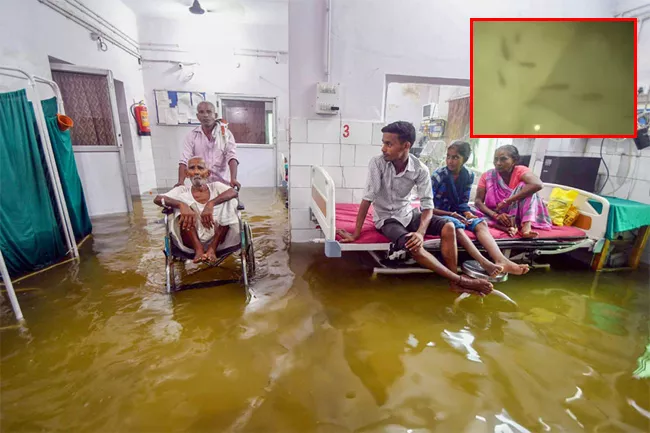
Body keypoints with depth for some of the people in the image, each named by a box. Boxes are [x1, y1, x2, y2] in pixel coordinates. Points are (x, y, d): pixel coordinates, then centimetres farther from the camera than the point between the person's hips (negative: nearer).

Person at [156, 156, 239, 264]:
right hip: (191, 242, 0)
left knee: (230, 202, -16)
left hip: (216, 239, 0)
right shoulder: (182, 190, 7)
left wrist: (211, 203, -31)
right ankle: (198, 249, -25)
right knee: (182, 202, -15)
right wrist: (182, 205, -30)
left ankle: (212, 249, -21)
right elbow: (157, 199, -11)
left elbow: (234, 192, -15)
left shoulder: (216, 186, 6)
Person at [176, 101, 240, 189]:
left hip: (221, 183, -1)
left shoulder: (226, 133, 1)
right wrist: (180, 181, -18)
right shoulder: (191, 136, 5)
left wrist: (233, 179, -28)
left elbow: (231, 157, -12)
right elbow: (184, 161, -2)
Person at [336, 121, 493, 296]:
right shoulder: (377, 163, -20)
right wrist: (356, 233, -24)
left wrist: (421, 232, -33)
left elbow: (427, 206, -14)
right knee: (413, 246, -31)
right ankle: (461, 280, -16)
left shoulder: (420, 169, -14)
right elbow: (367, 199, -22)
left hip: (408, 213, 4)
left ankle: (454, 283, -9)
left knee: (448, 227, -17)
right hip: (386, 218, -3)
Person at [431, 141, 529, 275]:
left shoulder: (469, 175, 1)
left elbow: (463, 202, 8)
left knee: (481, 223, -23)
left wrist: (468, 214, -15)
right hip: (437, 215, -5)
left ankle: (501, 260, -43)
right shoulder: (438, 175, -14)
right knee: (456, 225, -37)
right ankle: (484, 263, -52)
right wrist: (451, 214, -22)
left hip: (457, 214, 5)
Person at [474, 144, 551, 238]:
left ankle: (527, 225, -34)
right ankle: (507, 227, -30)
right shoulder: (487, 176, -4)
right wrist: (495, 215, -31)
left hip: (517, 215, -1)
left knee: (524, 186, -23)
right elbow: (478, 200, -13)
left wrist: (506, 201, -35)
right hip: (495, 215, 1)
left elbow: (538, 185, -32)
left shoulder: (520, 171, -9)